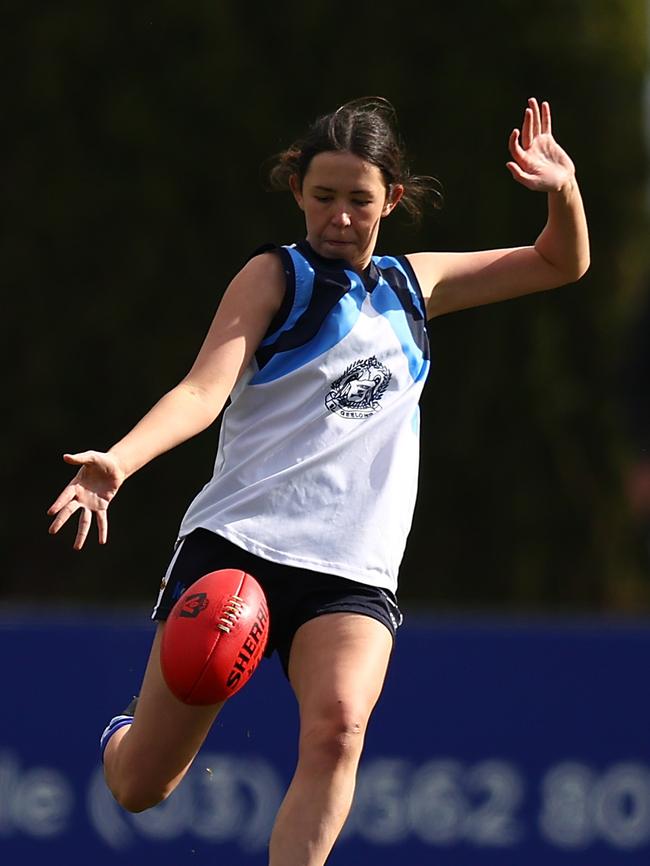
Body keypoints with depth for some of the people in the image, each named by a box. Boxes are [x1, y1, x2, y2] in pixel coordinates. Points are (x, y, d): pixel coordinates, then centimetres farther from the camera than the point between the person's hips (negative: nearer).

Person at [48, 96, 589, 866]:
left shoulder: (413, 285, 18)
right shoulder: (274, 277, 3)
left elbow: (561, 265, 28)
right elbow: (205, 389, -12)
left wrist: (563, 190, 5)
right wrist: (118, 462, -32)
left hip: (352, 575, 3)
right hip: (235, 545, -2)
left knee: (338, 728, -30)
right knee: (140, 788, 1)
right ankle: (125, 738, 38)